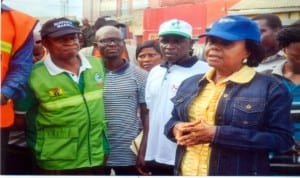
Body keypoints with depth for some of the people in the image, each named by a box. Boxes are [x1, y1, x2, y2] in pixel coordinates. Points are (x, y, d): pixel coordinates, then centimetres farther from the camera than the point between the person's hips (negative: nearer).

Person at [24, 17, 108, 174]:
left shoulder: (97, 65, 1)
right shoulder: (35, 76, -13)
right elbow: (27, 120, -3)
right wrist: (39, 153, -2)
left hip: (96, 159, 4)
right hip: (55, 164, -4)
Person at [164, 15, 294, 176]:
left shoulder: (271, 89, -9)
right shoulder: (189, 84, 8)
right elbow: (174, 120, 17)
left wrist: (217, 134, -22)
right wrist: (177, 128, -9)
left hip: (239, 171, -5)